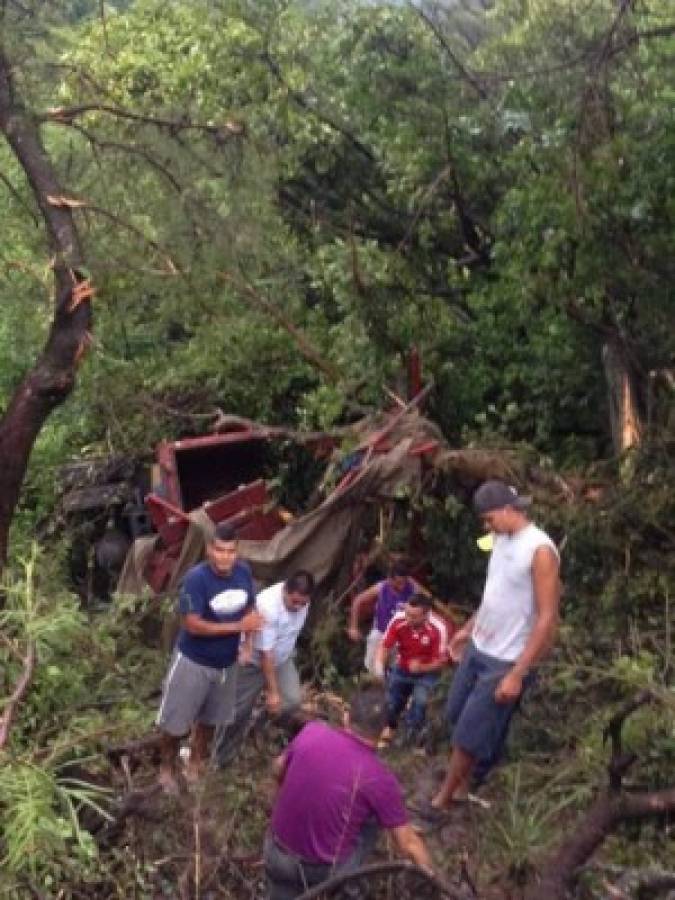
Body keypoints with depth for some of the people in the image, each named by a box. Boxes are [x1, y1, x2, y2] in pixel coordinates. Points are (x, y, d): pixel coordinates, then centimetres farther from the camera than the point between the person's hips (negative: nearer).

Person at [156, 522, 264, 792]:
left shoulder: (244, 572, -11)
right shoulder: (196, 578, -27)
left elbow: (250, 610, 5)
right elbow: (193, 625, -29)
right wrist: (238, 626, -28)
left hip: (226, 663, 5)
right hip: (193, 662, -5)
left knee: (210, 717, 23)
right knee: (176, 720, 10)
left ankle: (197, 759, 45)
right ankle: (167, 767, 35)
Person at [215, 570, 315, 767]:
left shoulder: (301, 598, -17)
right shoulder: (268, 606, -37)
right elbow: (265, 653, -31)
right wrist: (272, 691, -28)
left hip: (281, 659, 6)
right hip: (253, 661, -6)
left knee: (292, 700, -13)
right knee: (239, 711, 3)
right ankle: (220, 758, 22)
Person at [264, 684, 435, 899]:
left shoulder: (311, 731, -10)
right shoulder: (379, 777, -18)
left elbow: (279, 770, 10)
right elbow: (408, 843, -9)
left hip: (276, 855, 4)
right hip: (325, 871, -4)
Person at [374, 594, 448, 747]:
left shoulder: (438, 628, -32)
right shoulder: (398, 621, -27)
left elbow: (441, 660, -21)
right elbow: (384, 646, -19)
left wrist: (421, 668, -34)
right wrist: (379, 663, -37)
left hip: (427, 672, -2)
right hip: (402, 669, 3)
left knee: (420, 701, -22)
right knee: (392, 701, 6)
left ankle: (413, 736, 4)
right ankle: (390, 727, 40)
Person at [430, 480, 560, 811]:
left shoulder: (540, 550, -22)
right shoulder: (502, 540, 4)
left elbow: (547, 619, -22)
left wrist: (517, 673, -22)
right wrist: (468, 628, 22)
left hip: (505, 661, -8)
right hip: (478, 648, 8)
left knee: (469, 734, 2)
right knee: (457, 717, 18)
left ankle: (443, 799, 20)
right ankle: (463, 782, 38)